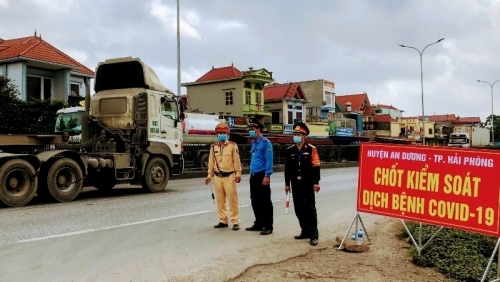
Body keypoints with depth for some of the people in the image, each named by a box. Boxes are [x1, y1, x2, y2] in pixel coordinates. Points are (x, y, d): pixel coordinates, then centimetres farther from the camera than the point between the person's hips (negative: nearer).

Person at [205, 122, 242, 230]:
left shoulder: (232, 146, -1)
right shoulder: (213, 147, 9)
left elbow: (236, 161, -2)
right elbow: (211, 162, 12)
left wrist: (238, 174, -6)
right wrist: (209, 175, 9)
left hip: (229, 176, -4)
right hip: (218, 177, 4)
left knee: (232, 200, -2)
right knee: (220, 200, 9)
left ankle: (235, 221, 3)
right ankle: (223, 221, 19)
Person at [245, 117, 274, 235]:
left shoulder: (265, 142, -12)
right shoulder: (253, 143, 14)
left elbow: (269, 160, -16)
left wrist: (267, 176, -20)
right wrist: (251, 174, 19)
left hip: (262, 176, -9)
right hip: (254, 176, 9)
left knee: (265, 202, -3)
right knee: (255, 201, 13)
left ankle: (268, 226, 4)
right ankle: (259, 223, 24)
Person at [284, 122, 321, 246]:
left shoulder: (311, 149, -5)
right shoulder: (290, 150, 8)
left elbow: (316, 167, -7)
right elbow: (287, 168, 10)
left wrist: (316, 182, -11)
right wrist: (287, 184, 9)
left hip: (308, 183, -5)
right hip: (296, 184, 5)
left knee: (310, 208, -3)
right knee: (299, 209, 9)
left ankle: (313, 235, 1)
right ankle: (305, 231, 21)